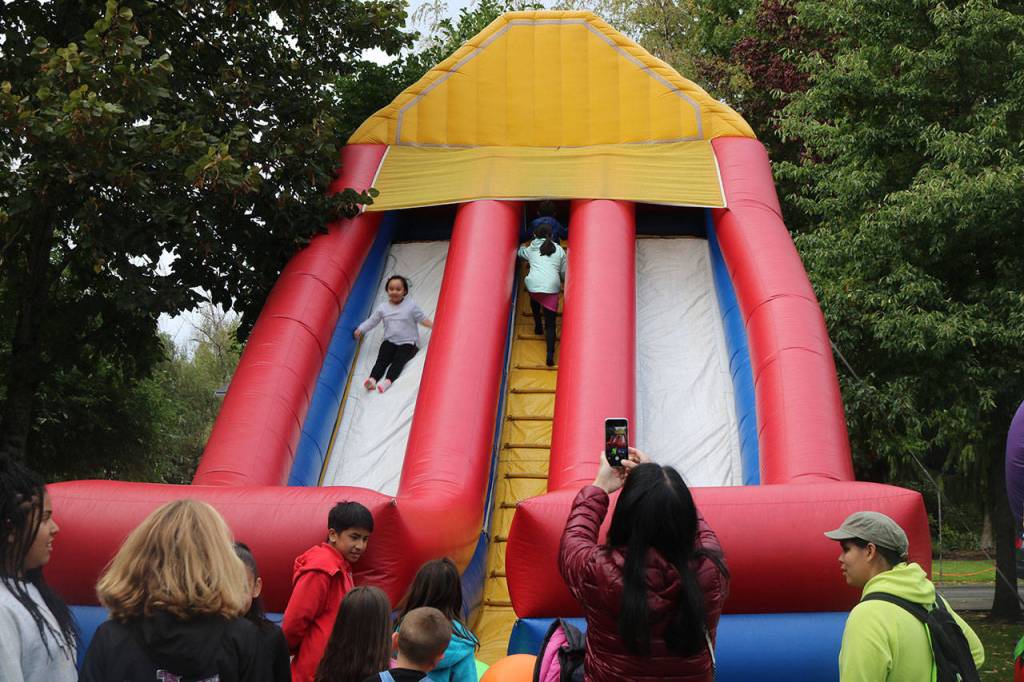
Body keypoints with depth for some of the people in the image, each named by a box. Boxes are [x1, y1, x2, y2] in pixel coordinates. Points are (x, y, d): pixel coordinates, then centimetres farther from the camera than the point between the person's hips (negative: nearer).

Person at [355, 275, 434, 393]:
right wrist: (360, 329, 4)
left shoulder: (411, 305, 2)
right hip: (390, 341, 3)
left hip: (408, 343, -3)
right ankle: (372, 379, -42)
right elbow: (372, 321, 15)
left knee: (399, 359, -28)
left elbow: (423, 319, 3)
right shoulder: (382, 307, 10)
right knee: (382, 359, -22)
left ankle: (388, 381, -48)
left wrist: (434, 326, -11)